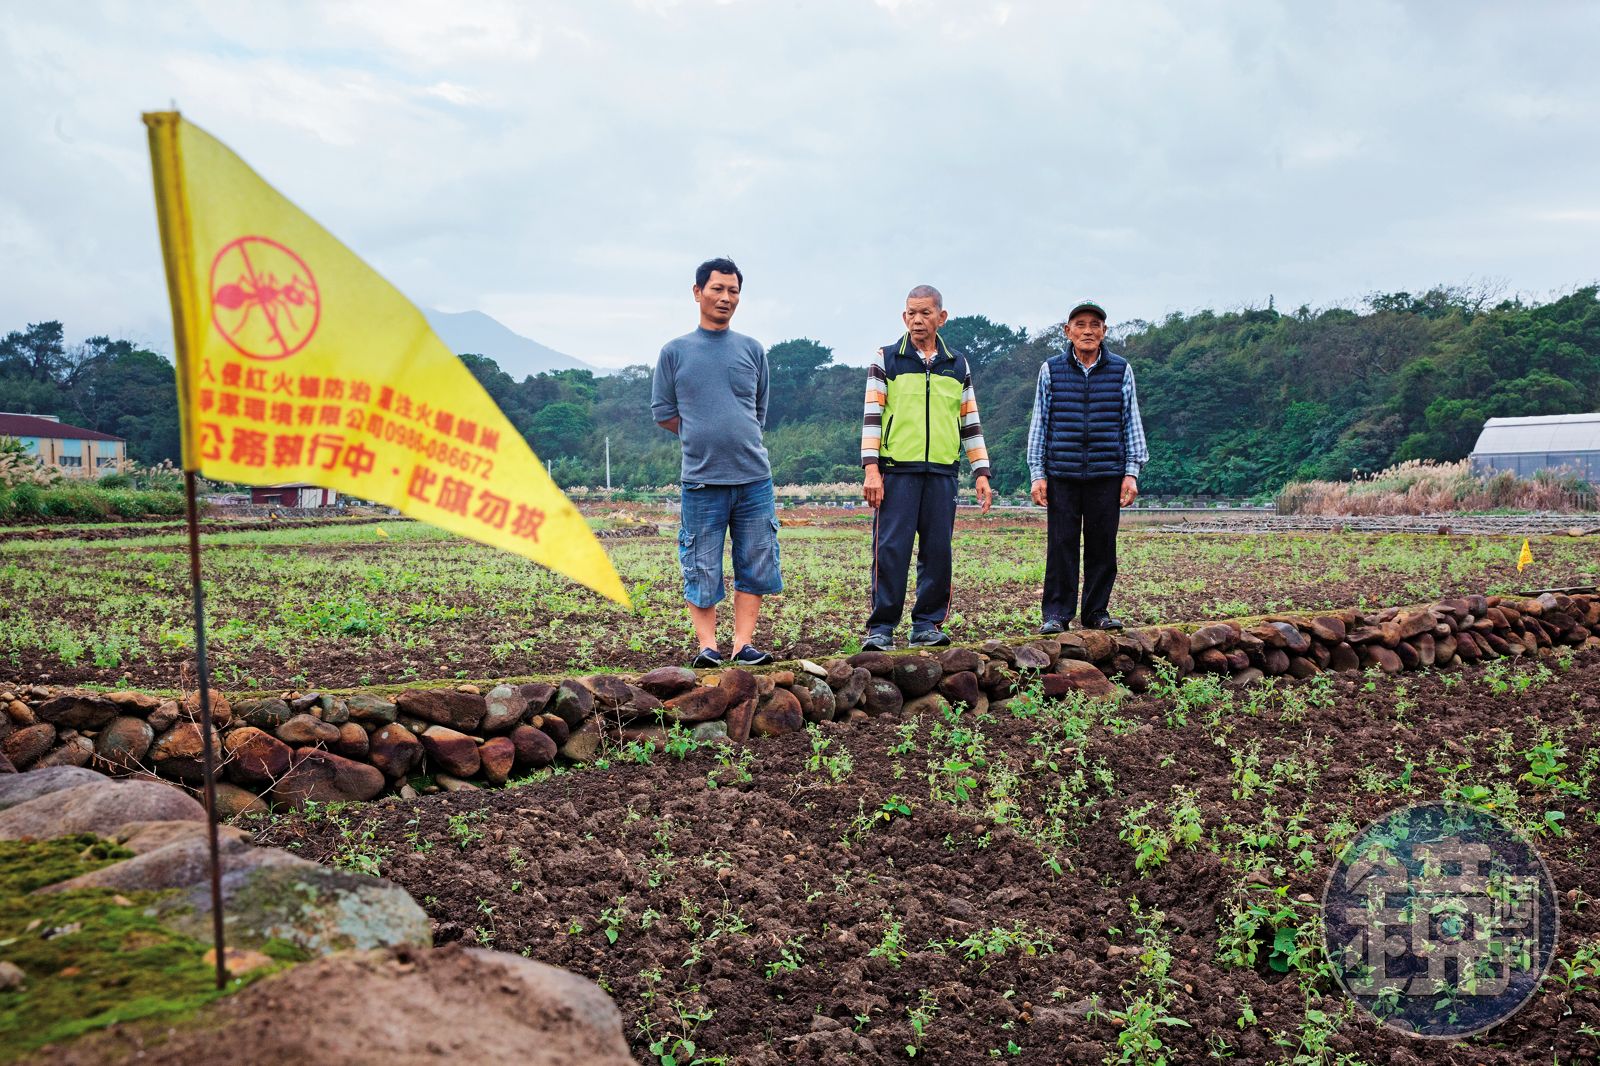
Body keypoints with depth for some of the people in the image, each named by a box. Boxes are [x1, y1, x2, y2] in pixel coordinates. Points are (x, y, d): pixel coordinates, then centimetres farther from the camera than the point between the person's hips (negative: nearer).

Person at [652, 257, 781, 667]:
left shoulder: (752, 350, 11)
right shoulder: (675, 352, 4)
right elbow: (662, 411, 10)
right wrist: (702, 437, 7)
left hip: (754, 478, 2)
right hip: (702, 480, -2)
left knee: (754, 565, 3)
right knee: (702, 569, -1)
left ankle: (744, 643, 10)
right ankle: (707, 645, 7)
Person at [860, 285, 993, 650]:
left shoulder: (958, 365, 15)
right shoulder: (885, 359, 6)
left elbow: (970, 423, 17)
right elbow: (872, 415, 1)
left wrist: (981, 473, 10)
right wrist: (871, 469, -8)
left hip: (942, 472, 3)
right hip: (897, 469, -3)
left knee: (938, 551, 3)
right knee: (891, 549, -6)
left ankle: (927, 624, 12)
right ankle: (881, 627, 0)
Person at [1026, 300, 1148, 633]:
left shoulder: (1121, 370, 9)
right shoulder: (1051, 370, 8)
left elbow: (1131, 423, 12)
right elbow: (1039, 424, 10)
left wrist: (1132, 472, 5)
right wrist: (1037, 474, 4)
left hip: (1107, 474, 1)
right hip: (1062, 476, -1)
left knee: (1103, 546, 4)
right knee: (1061, 546, -1)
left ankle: (1097, 612, 15)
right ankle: (1056, 614, 7)